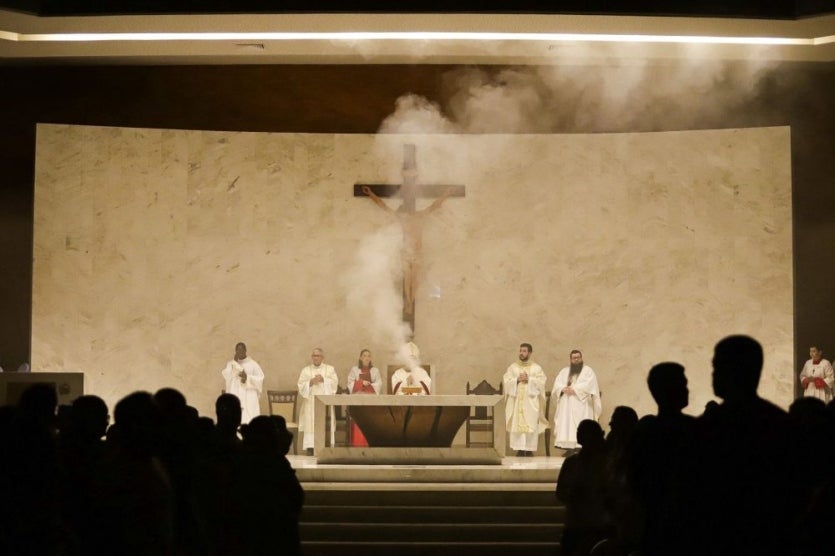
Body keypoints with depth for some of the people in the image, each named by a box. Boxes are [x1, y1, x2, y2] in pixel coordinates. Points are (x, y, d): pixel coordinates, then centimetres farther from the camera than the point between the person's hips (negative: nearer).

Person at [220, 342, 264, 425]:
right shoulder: (230, 364, 10)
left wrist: (248, 377, -15)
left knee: (249, 422, -9)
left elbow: (260, 378, -2)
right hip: (234, 396, 2)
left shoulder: (253, 364, 4)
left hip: (249, 398, -2)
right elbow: (225, 374, -8)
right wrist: (234, 362, -12)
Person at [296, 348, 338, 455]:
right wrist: (311, 382, -12)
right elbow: (301, 386, 4)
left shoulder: (330, 369, 12)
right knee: (310, 425, -8)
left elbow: (335, 382, 0)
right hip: (310, 403, 0)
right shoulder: (306, 370, 13)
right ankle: (310, 449, -9)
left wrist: (323, 380, -13)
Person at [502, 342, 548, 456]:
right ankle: (519, 449, -5)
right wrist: (517, 379, -11)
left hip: (531, 401, -1)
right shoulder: (512, 367, 12)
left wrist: (529, 379, -13)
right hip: (516, 400, 1)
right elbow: (506, 380, 4)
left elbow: (541, 381, -2)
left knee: (531, 424, -7)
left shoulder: (536, 368, 8)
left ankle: (529, 449, -4)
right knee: (517, 424, -6)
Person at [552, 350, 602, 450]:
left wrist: (574, 389, -14)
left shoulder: (588, 370, 7)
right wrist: (563, 389, -12)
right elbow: (557, 384, 10)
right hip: (566, 406, 4)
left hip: (581, 405, -4)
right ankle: (568, 447, -5)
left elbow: (589, 385, -8)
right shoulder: (564, 371, 21)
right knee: (565, 426, -4)